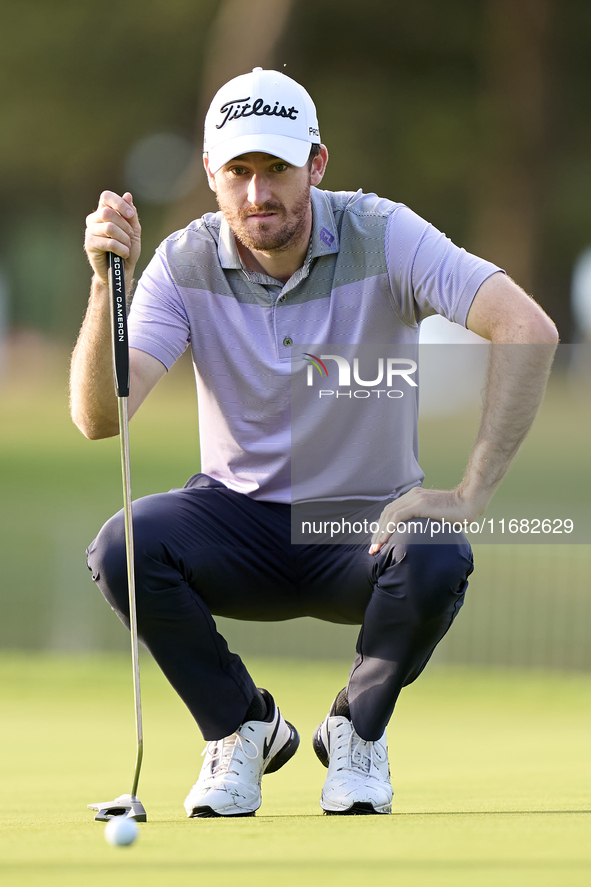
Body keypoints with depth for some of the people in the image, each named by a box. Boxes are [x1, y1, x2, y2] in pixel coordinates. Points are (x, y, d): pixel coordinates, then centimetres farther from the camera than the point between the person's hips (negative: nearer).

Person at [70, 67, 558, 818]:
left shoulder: (381, 237, -17)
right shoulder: (186, 264, -11)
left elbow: (529, 330, -28)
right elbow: (99, 417, -22)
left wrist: (470, 494, -35)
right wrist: (107, 284, -37)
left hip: (366, 525, -1)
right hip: (240, 521, 2)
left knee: (437, 561, -35)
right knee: (122, 547, -28)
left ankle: (357, 729, -2)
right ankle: (241, 727, 0)